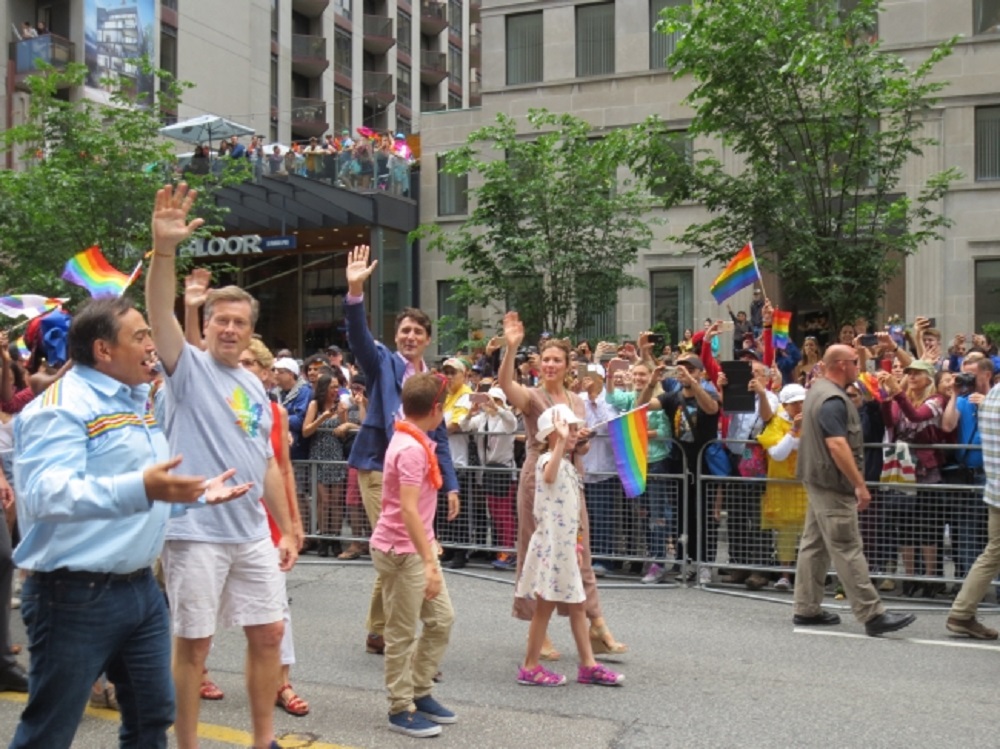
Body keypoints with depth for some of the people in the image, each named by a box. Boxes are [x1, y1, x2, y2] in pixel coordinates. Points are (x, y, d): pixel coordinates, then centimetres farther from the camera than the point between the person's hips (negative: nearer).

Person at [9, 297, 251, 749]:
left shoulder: (139, 402, 14)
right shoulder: (60, 408, -15)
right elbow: (45, 493, -32)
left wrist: (199, 493, 13)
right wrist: (139, 489, -44)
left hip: (141, 588, 9)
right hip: (76, 595, -8)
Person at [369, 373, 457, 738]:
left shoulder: (413, 441, 8)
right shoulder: (411, 449, -23)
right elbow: (408, 510, -28)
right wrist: (430, 562, -28)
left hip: (417, 548, 10)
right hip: (400, 551, -10)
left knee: (441, 618, 15)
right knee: (401, 634, 3)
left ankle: (419, 693, 27)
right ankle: (400, 709, 16)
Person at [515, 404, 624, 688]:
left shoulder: (568, 465, 15)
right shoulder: (548, 459, -14)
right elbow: (549, 476, -42)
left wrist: (577, 546, 20)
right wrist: (561, 441, -43)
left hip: (565, 546, 9)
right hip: (550, 546, -9)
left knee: (577, 606, 12)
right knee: (545, 607, 0)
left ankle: (588, 665, 20)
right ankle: (530, 668, 10)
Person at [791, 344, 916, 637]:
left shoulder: (819, 390, 12)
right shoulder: (833, 400, -20)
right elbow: (837, 445, -28)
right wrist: (860, 484, -26)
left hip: (819, 481, 11)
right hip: (832, 484, -11)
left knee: (814, 545, 12)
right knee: (847, 550, -7)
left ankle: (806, 610, 18)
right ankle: (873, 615, -3)